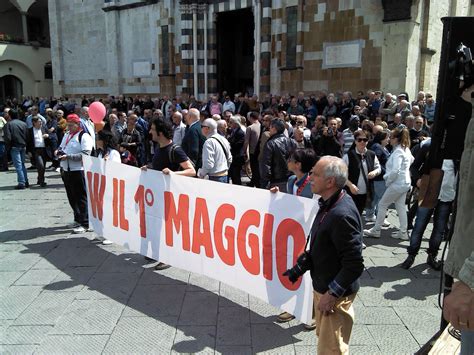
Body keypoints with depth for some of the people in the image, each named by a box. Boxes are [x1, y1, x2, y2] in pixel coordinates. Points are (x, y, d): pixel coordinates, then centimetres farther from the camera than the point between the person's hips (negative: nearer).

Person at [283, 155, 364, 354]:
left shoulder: (342, 215, -29)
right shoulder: (328, 205, 1)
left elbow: (355, 265, -26)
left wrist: (332, 294, -21)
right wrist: (299, 268, 7)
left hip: (335, 293, -9)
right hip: (322, 286, 9)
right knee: (323, 337, 26)